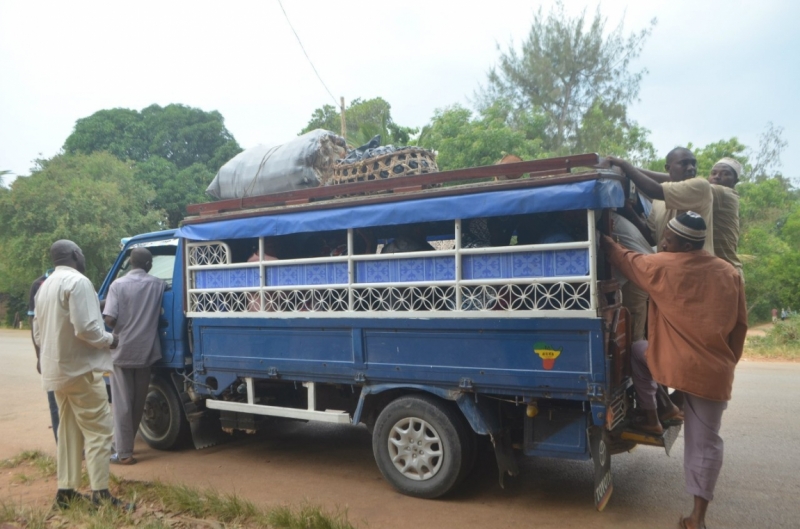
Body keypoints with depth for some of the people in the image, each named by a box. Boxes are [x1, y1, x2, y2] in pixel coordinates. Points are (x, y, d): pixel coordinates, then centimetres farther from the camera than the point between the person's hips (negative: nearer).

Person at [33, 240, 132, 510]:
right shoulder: (78, 281, -15)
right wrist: (109, 339, -8)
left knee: (68, 429, 16)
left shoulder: (45, 286, 14)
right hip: (81, 369, -9)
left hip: (56, 369, 9)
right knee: (97, 430, -6)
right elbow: (85, 327, -23)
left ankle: (66, 489, 21)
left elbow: (38, 333, 18)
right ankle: (100, 494, -5)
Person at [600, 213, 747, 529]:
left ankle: (651, 420, 27)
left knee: (638, 350, 28)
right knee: (705, 443, 11)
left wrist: (604, 240, 29)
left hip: (673, 365, -4)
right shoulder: (730, 273, 7)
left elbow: (626, 259, 11)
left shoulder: (661, 266, -6)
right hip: (715, 374, 4)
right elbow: (740, 326, 12)